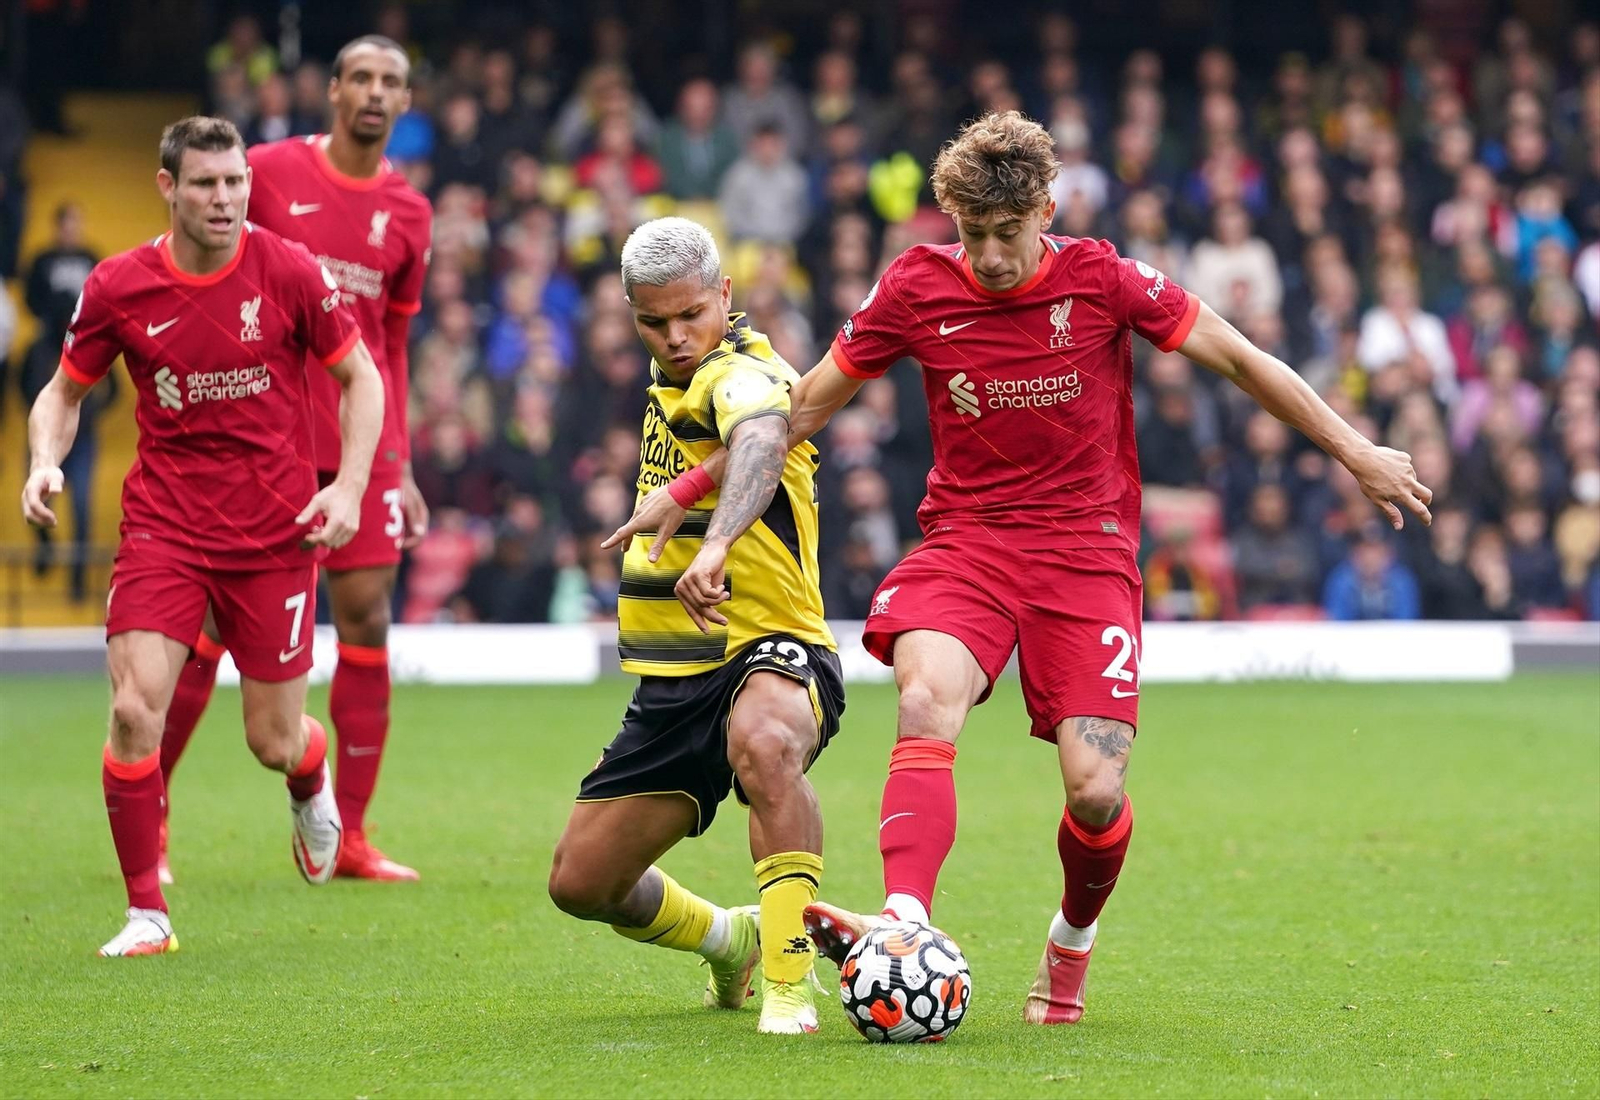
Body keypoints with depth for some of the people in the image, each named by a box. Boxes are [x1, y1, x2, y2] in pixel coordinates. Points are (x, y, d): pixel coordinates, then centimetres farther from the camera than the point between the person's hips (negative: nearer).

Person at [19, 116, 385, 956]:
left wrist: (349, 486, -8)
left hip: (274, 532, -1)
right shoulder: (118, 287, -5)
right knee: (135, 710, -17)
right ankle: (146, 912, -3)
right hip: (163, 528, 1)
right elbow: (65, 391, 10)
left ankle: (312, 787, 44)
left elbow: (360, 376, 4)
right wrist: (45, 462, -11)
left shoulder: (288, 271, -7)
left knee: (274, 743, 4)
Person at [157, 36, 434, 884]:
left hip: (359, 449, 3)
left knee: (366, 622, -3)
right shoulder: (269, 172, -2)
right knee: (209, 625, -2)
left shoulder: (408, 214, 9)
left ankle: (349, 838, 3)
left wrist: (401, 468, 11)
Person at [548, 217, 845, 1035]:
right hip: (673, 682, 9)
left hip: (769, 655, -9)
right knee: (581, 882, 7)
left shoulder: (742, 376, -19)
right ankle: (730, 939, 36)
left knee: (763, 742, -44)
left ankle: (788, 981, -35)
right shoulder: (673, 376, 9)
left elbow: (760, 443, -45)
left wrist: (716, 543, -62)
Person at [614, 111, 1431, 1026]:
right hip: (965, 540, 1)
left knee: (1095, 790, -13)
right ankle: (906, 925, -48)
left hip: (1087, 554, -1)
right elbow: (806, 407, 9)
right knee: (927, 700, -31)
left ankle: (1075, 936, 19)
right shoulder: (918, 289, -1)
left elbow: (1241, 361, 3)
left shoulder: (1103, 280, -6)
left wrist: (1357, 453, 4)